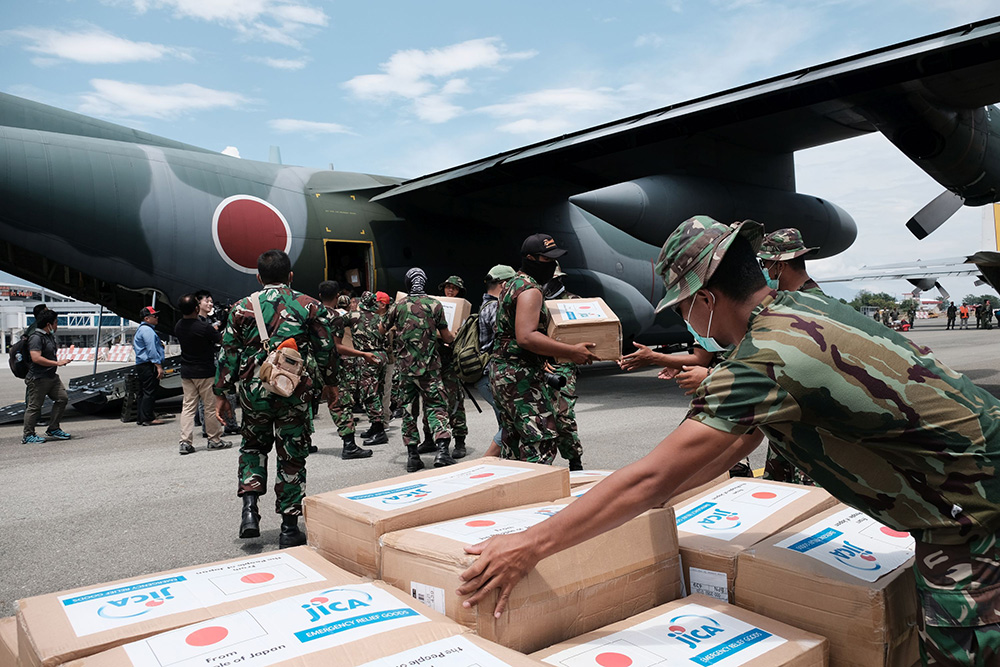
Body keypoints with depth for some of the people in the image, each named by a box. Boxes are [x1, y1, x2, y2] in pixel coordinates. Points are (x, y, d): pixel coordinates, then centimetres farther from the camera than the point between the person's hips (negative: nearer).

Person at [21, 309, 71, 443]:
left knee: (62, 398, 7)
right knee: (34, 406, -2)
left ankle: (53, 429, 16)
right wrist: (57, 363, -26)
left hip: (51, 376, 10)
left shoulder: (50, 335, 14)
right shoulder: (36, 337, -17)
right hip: (38, 379, -10)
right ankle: (28, 436, 7)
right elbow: (36, 358, -28)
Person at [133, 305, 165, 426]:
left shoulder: (141, 329, 22)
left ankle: (141, 418, 17)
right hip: (149, 366, -11)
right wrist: (159, 366, -20)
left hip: (141, 365, 11)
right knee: (149, 392, -8)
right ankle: (147, 418, -7)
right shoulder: (147, 330, -12)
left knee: (143, 393, 13)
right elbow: (151, 349, -19)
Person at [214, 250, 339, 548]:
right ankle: (289, 527, 14)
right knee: (292, 456, 9)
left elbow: (228, 354, 3)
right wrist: (330, 383, 18)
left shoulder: (242, 308, 2)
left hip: (254, 391, 1)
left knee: (253, 445, 24)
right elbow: (327, 349, 4)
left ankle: (249, 506, 8)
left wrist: (221, 394, 11)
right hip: (296, 392, -1)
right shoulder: (310, 306, 0)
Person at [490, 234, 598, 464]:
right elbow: (526, 337, -28)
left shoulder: (513, 283, 17)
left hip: (502, 372, 11)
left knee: (513, 441, 16)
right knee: (541, 441, -11)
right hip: (521, 376, -11)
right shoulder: (530, 290, -15)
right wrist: (571, 352, -26)